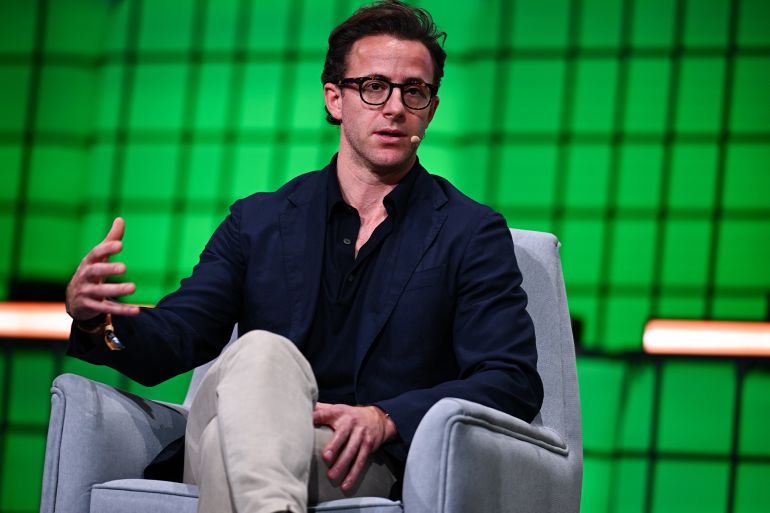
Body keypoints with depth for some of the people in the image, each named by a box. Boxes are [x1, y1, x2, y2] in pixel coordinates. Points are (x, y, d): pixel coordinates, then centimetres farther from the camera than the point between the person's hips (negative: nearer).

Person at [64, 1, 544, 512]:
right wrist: (95, 315, -15)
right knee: (263, 351, -36)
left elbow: (515, 383, -1)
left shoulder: (473, 234, 10)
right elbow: (171, 341, 10)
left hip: (369, 467, -3)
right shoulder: (259, 221, 19)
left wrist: (386, 419, -19)